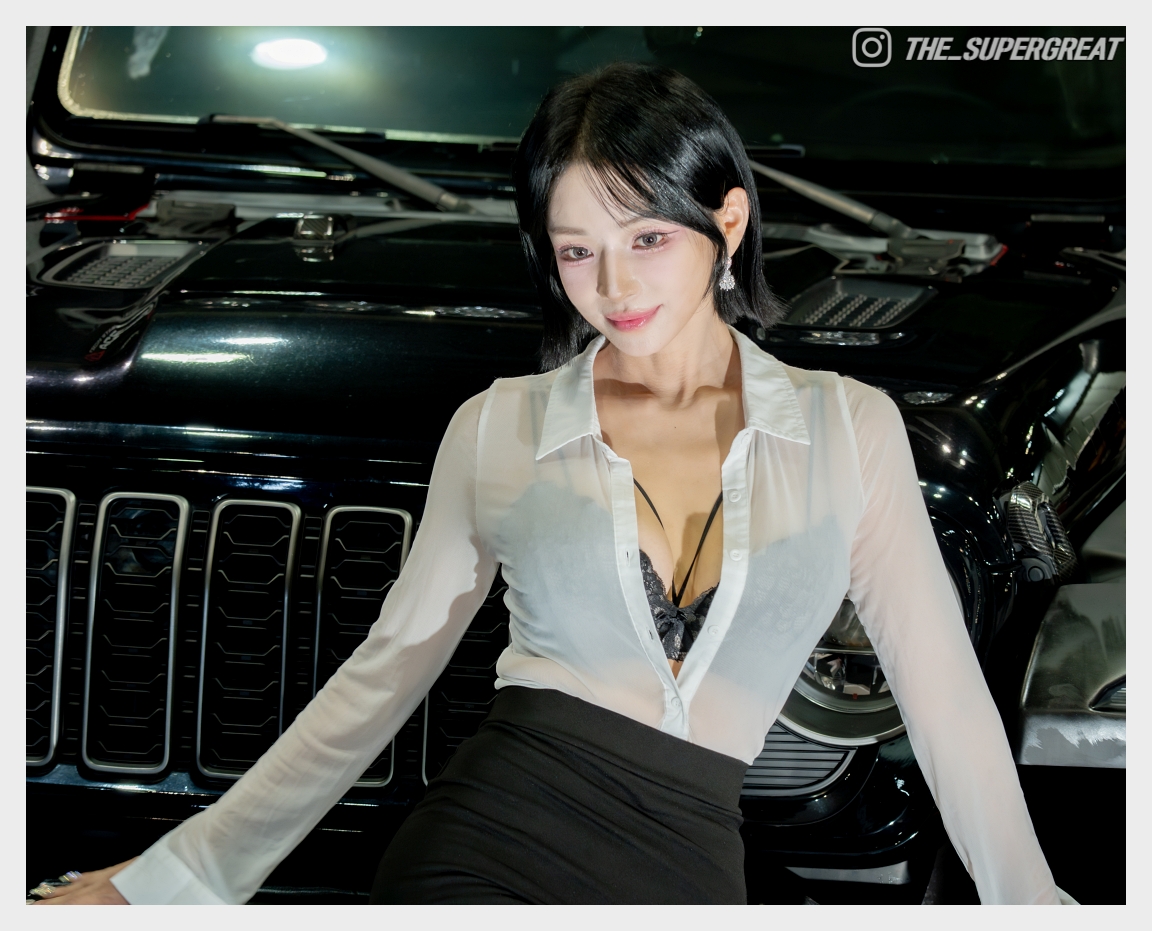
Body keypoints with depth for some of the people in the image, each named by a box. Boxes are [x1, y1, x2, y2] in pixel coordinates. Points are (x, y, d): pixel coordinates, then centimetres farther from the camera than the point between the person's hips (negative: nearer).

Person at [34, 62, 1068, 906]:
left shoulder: (849, 430, 5)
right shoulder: (499, 429, 5)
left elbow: (944, 693, 8)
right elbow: (385, 671, 8)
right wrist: (177, 871, 5)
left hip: (689, 871, 2)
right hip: (486, 845, -2)